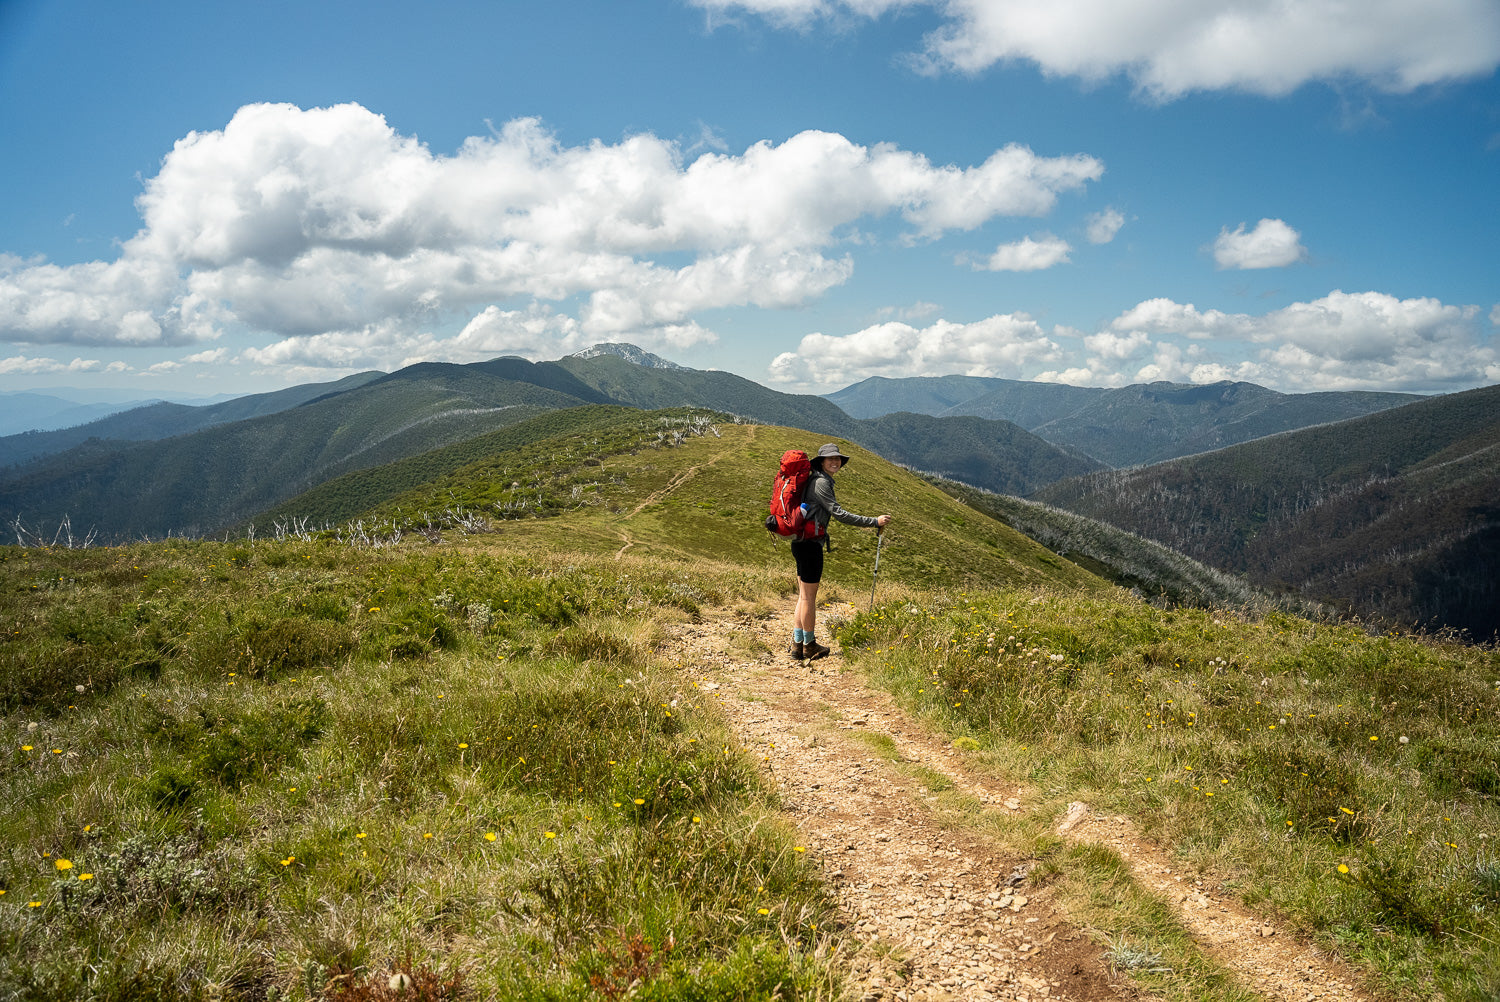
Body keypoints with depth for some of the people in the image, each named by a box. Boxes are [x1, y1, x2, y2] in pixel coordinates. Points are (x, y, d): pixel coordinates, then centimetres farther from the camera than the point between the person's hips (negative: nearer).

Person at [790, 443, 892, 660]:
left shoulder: (824, 482, 17)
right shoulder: (820, 483, -14)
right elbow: (839, 514, -19)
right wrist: (874, 522, -18)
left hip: (803, 543, 10)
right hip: (809, 544, -10)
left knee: (804, 596, 13)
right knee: (809, 596, 1)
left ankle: (797, 646, 19)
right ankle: (809, 646, 12)